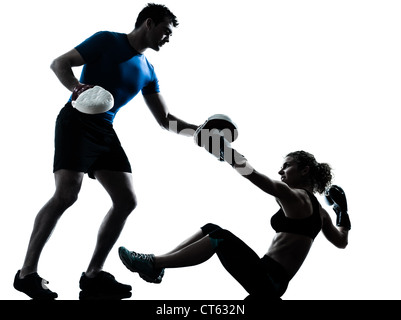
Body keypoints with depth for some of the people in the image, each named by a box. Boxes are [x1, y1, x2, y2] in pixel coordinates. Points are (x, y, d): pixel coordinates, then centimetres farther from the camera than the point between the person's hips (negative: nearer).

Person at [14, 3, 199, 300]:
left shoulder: (147, 71, 18)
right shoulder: (107, 41, -1)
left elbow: (165, 119, 21)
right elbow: (59, 63, -5)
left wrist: (199, 130, 7)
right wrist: (76, 88, -27)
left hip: (105, 132, 8)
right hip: (77, 122, -8)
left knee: (127, 200, -3)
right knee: (67, 194, -22)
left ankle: (93, 276, 4)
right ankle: (27, 273, -10)